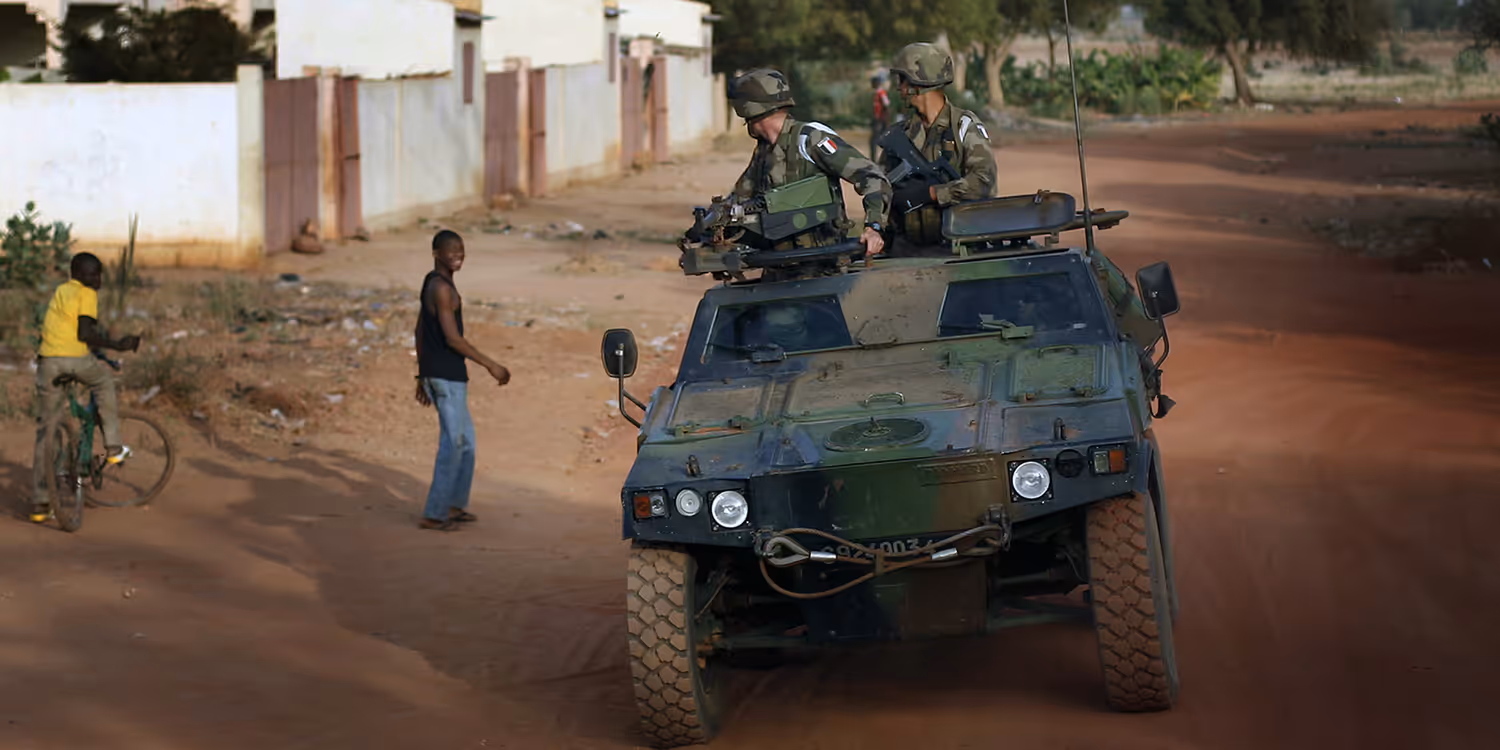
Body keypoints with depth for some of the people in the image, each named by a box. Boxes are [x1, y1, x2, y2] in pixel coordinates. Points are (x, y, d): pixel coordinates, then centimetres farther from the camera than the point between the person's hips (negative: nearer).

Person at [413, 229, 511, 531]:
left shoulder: (432, 283, 13)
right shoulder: (443, 288, -18)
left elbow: (420, 332, 19)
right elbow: (453, 338, -23)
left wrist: (422, 376, 24)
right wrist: (491, 366, -19)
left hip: (434, 372, 10)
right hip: (448, 376, -10)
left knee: (466, 439, 19)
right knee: (453, 443, -3)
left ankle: (455, 505, 27)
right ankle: (433, 514, 0)